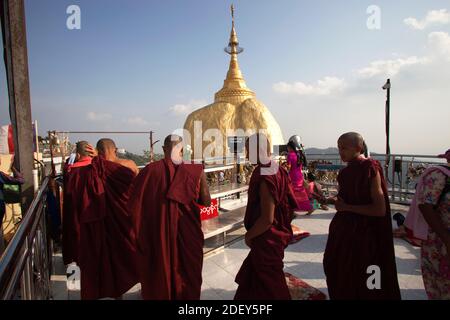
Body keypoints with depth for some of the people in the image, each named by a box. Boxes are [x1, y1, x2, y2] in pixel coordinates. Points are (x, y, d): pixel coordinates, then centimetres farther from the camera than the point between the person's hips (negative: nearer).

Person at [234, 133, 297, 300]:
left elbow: (267, 219, -28)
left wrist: (249, 235, -11)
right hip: (272, 235, 9)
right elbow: (289, 203, 10)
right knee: (255, 273, 27)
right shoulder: (275, 169, 0)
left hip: (267, 239, -9)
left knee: (269, 282, 14)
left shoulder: (265, 178, -28)